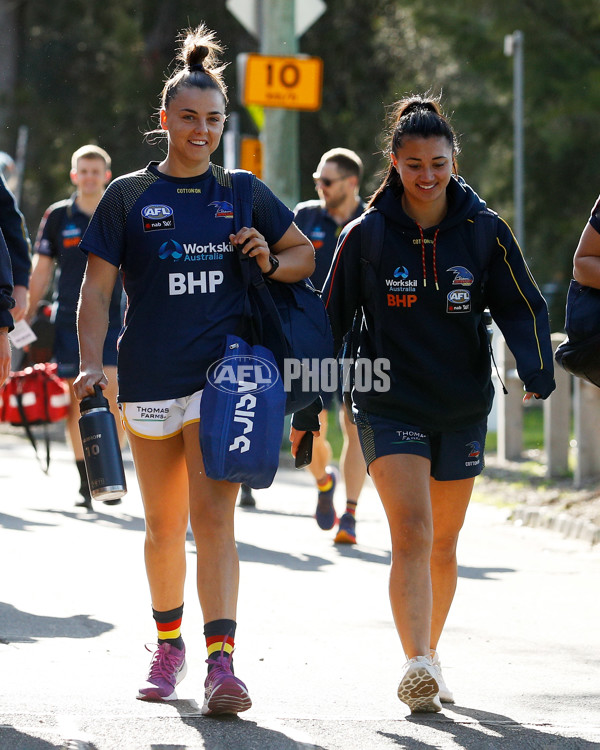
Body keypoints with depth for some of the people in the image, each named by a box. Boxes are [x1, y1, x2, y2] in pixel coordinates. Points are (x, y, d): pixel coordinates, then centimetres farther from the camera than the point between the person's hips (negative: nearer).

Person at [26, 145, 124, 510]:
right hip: (69, 322, 1)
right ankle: (85, 483, 8)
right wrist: (28, 317, 6)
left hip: (112, 320, -1)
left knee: (110, 396, -13)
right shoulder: (57, 216, 7)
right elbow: (41, 271, 10)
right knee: (78, 398, 1)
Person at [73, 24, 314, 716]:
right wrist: (91, 362, -12)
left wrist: (271, 263, -3)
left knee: (213, 519, -14)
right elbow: (96, 288, 2)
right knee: (163, 526, 12)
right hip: (149, 381, 1)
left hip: (222, 374, -1)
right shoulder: (128, 196, 4)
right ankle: (168, 647, 32)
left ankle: (221, 664, -22)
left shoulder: (243, 196, 8)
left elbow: (306, 254, 19)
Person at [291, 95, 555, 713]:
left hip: (463, 411, 3)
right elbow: (330, 321, 2)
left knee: (443, 544, 12)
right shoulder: (365, 236, -5)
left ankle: (427, 656, 30)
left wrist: (536, 367, -22)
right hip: (390, 409, -3)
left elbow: (522, 307, -2)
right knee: (411, 531, -20)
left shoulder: (483, 232, -2)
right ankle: (417, 666, -29)